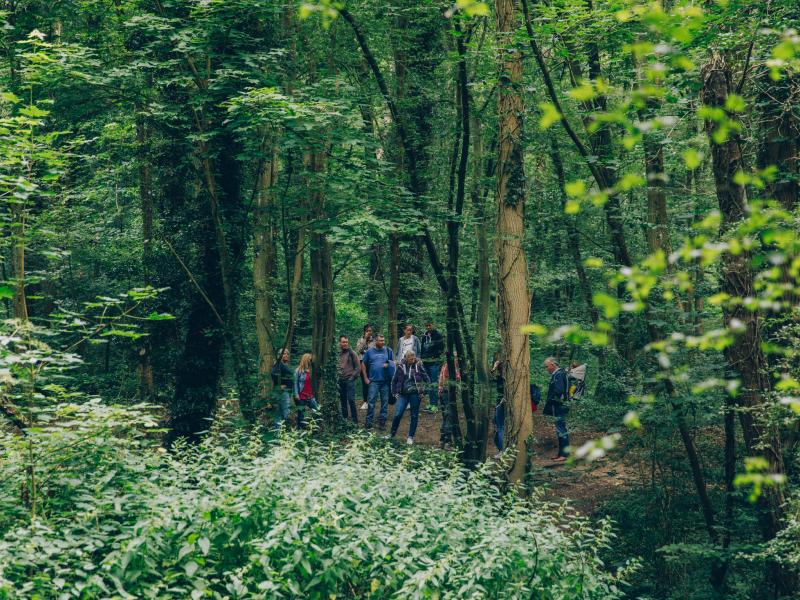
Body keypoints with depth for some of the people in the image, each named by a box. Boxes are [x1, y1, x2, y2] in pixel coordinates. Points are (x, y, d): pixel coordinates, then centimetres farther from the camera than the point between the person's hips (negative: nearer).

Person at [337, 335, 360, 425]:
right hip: (340, 380, 5)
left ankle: (355, 421, -7)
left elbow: (358, 366, -4)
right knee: (342, 400, 10)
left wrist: (353, 376, -8)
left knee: (351, 400, -11)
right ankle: (344, 419, 19)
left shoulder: (351, 353, -5)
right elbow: (335, 366, 20)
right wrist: (337, 376, 10)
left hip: (349, 380, -5)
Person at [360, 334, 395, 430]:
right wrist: (365, 378, 3)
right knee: (371, 401, -7)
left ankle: (382, 421, 14)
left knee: (385, 401, 5)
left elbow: (393, 362, 14)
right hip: (373, 381, -2)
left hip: (385, 381, 2)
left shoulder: (388, 351, 7)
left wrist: (388, 365, -9)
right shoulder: (369, 352, 5)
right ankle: (369, 422, -2)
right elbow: (363, 364, 9)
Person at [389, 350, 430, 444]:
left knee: (414, 416, 5)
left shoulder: (418, 366, -1)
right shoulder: (401, 367, 2)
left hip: (415, 394, 0)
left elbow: (427, 379, 4)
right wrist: (395, 392, 6)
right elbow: (394, 380, 11)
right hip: (403, 394, 1)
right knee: (397, 414, -6)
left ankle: (410, 437, 15)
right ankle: (392, 434, 11)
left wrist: (424, 391, -3)